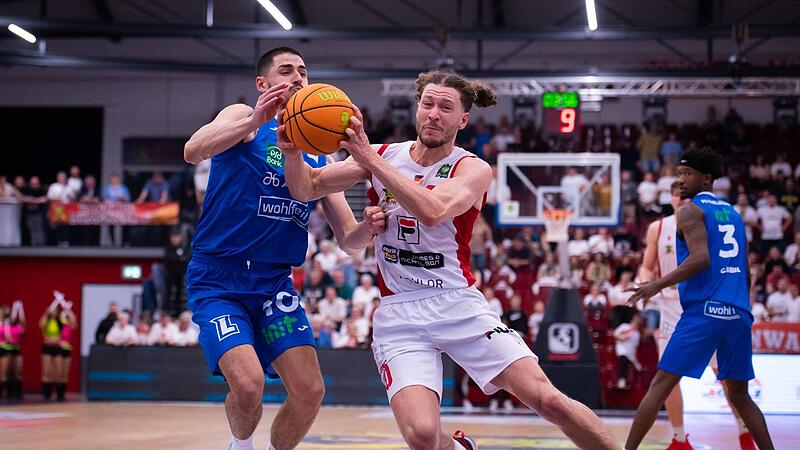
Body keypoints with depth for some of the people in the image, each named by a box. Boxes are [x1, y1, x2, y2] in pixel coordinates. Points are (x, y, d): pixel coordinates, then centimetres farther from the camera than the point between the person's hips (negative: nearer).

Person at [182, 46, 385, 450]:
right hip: (217, 279, -5)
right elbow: (192, 151, -24)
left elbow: (348, 240, 12)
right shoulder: (244, 118, -2)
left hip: (274, 282, 5)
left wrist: (367, 229, -11)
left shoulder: (318, 154, 14)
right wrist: (256, 120, -36)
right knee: (248, 384, -22)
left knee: (310, 391, -7)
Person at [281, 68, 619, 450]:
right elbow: (307, 188, 6)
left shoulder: (473, 170, -4)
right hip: (399, 316, 1)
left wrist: (369, 158, -27)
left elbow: (432, 211, -24)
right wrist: (292, 151, -15)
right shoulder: (383, 156, 6)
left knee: (547, 399, -13)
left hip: (459, 305, -1)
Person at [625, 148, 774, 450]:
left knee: (660, 385, -3)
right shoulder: (732, 213, 21)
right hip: (739, 313, 7)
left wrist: (659, 285, -15)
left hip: (703, 311, -7)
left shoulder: (690, 211, -1)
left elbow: (700, 259, -17)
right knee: (739, 394, 15)